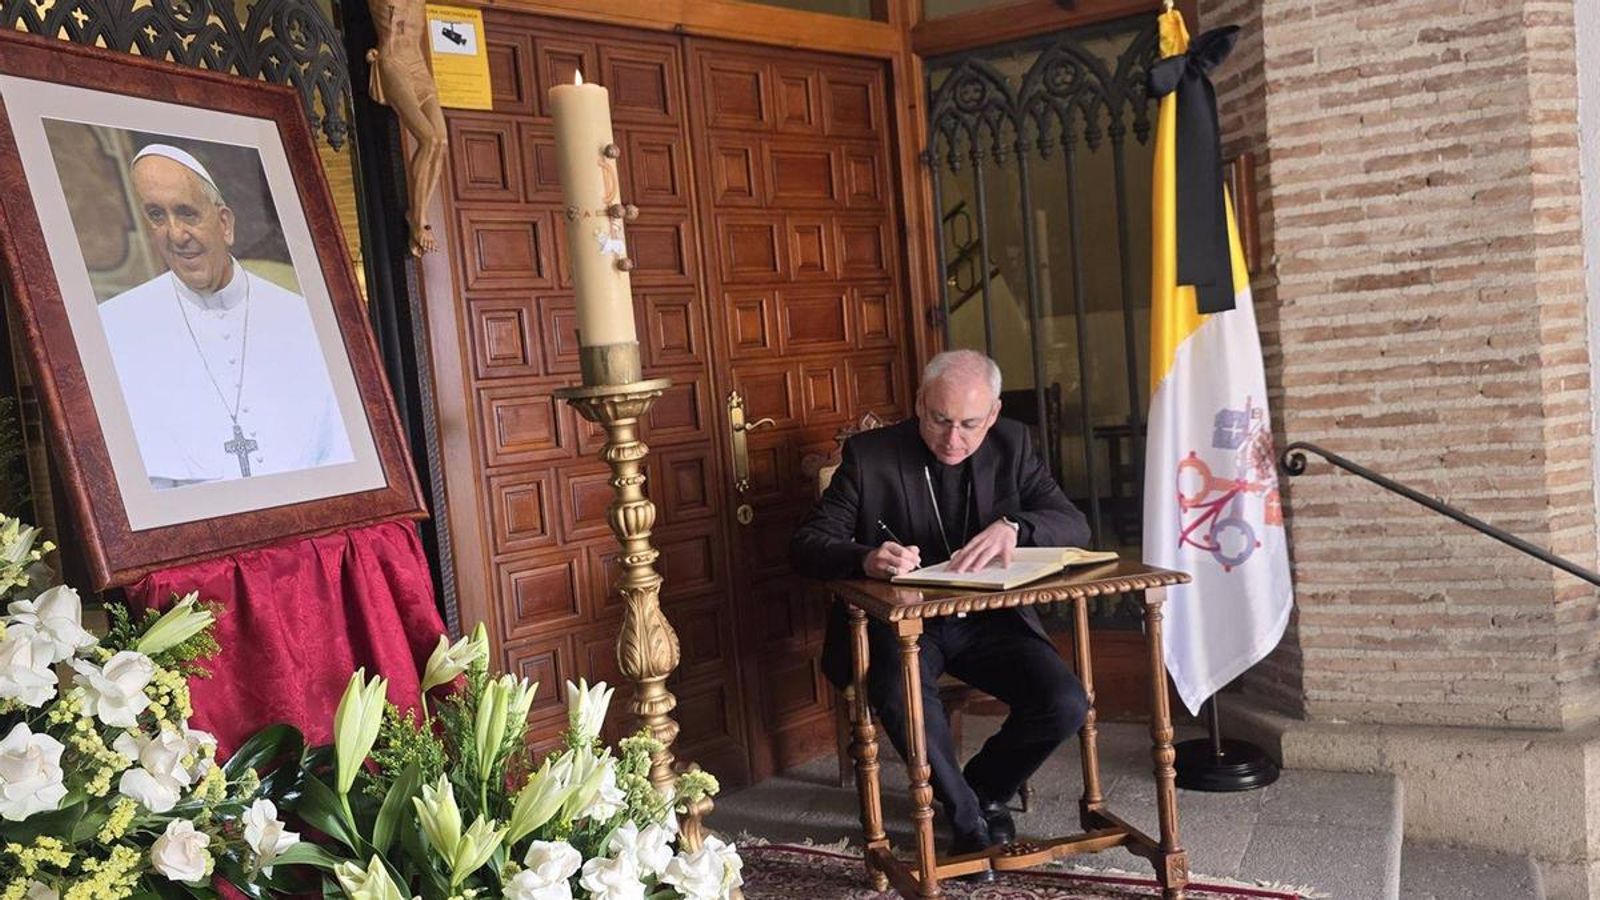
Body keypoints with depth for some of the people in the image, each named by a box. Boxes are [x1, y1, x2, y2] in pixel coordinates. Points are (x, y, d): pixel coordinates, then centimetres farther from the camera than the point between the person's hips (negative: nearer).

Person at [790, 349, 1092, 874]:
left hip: (989, 618, 3)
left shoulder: (1012, 446, 2)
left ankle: (984, 790, 12)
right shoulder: (869, 455, -7)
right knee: (901, 695, -35)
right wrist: (866, 558, -33)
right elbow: (805, 545, -10)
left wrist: (1013, 527, -27)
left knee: (1066, 705, -20)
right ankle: (966, 814, -4)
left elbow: (1074, 525, -4)